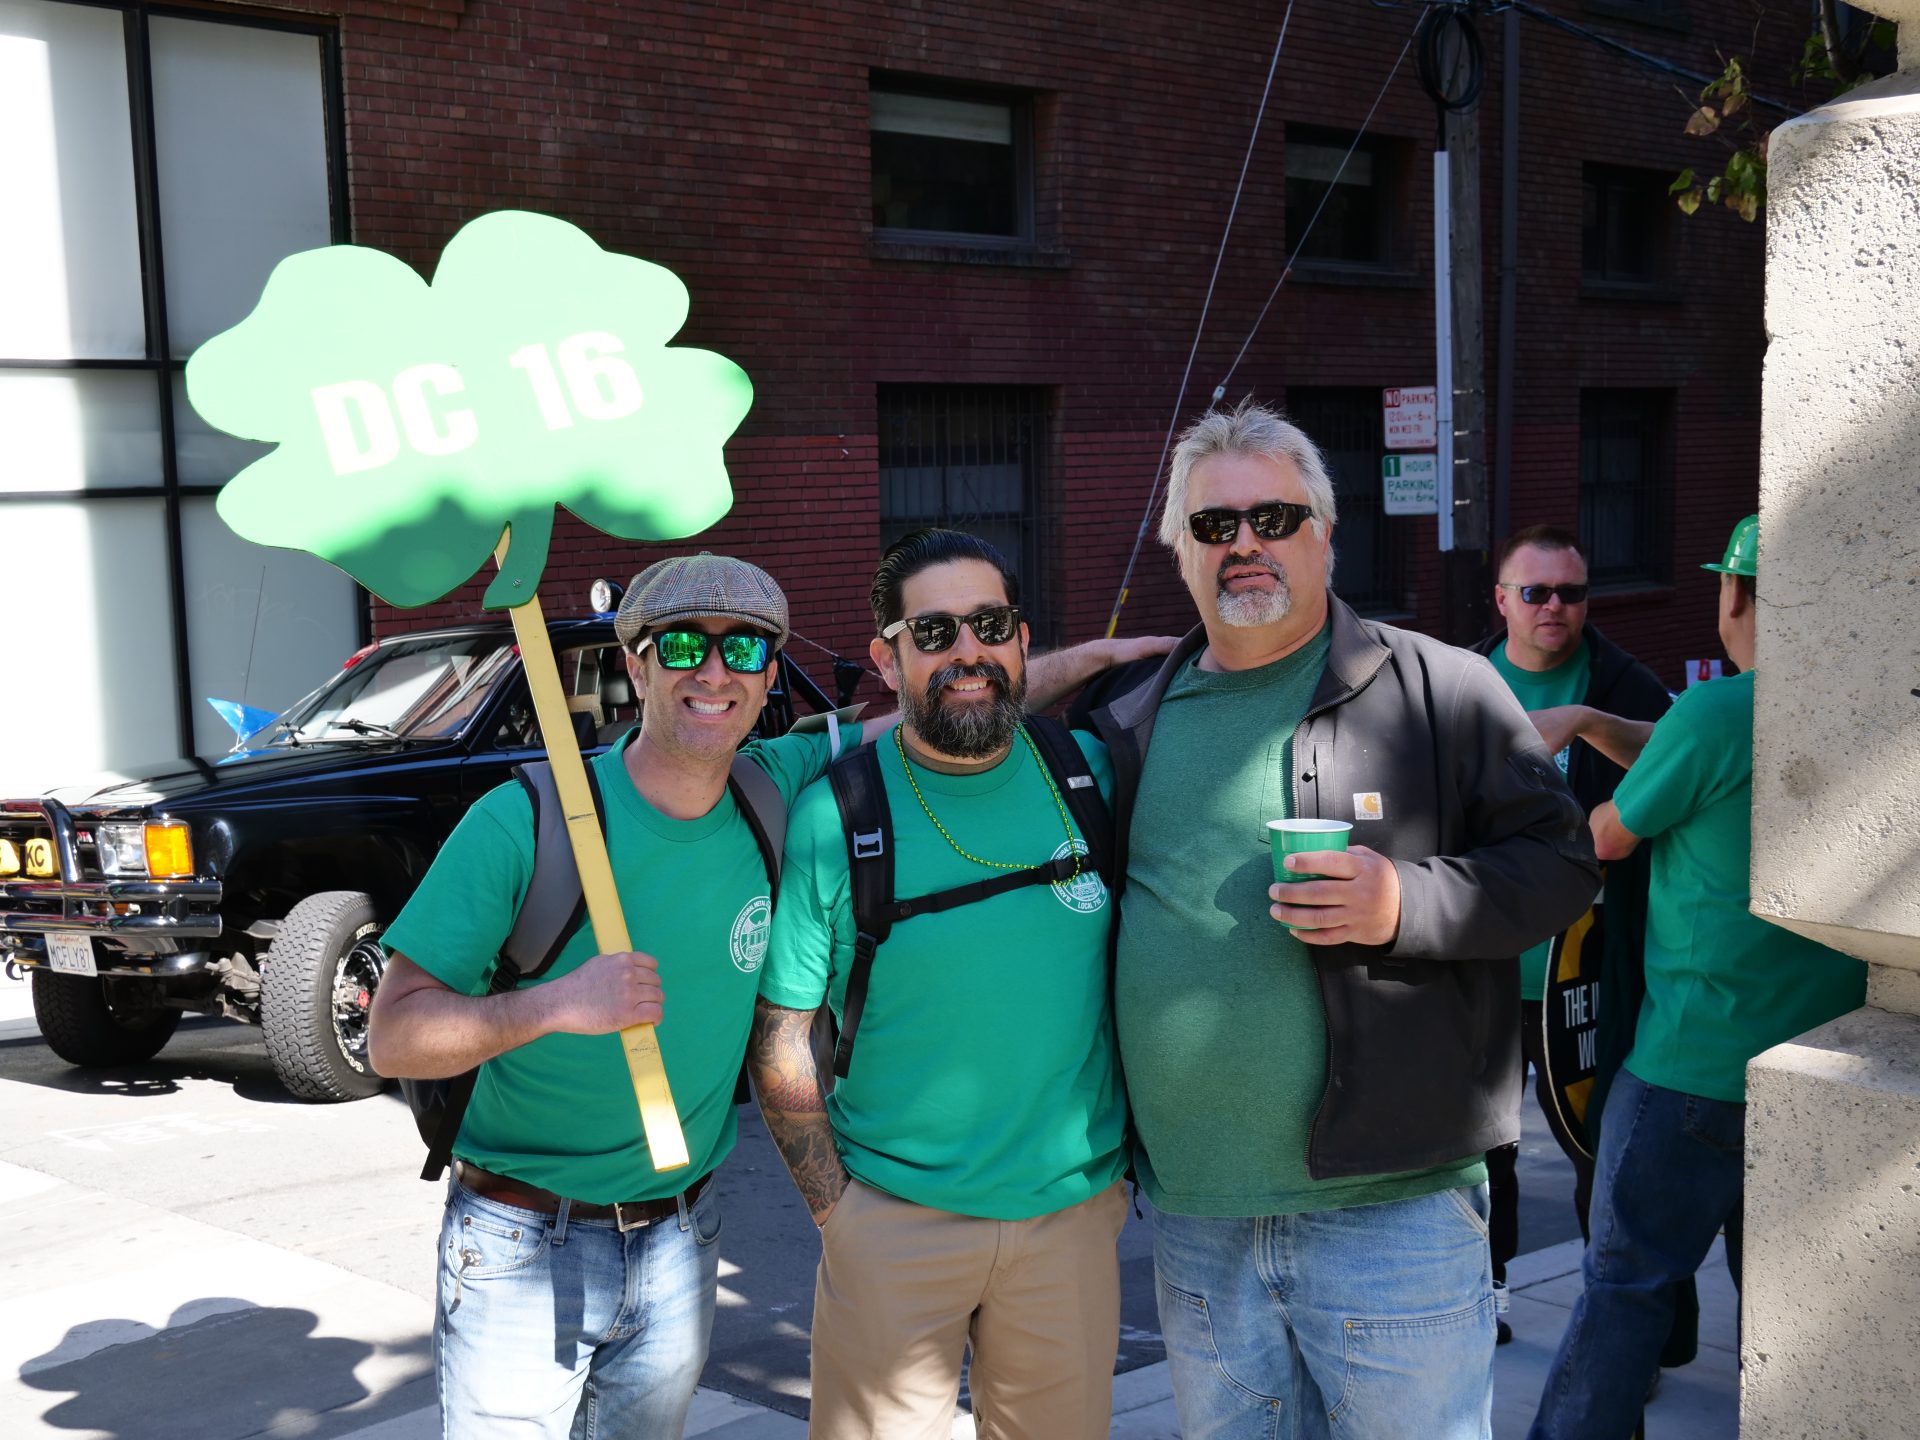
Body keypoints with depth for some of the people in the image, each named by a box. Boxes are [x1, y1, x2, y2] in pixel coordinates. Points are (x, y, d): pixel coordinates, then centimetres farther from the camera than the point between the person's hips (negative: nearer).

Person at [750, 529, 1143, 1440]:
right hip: (894, 1220, -2)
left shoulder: (1093, 774, -2)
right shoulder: (831, 818, -10)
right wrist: (836, 1209, -7)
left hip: (1073, 1210, 3)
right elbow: (780, 1040, -4)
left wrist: (1128, 1162, 7)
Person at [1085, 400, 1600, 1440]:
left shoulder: (1440, 690, -2)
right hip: (1192, 1217, 5)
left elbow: (1559, 862, -3)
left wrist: (1406, 903, -19)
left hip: (1393, 1204, -4)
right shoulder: (1132, 726, 11)